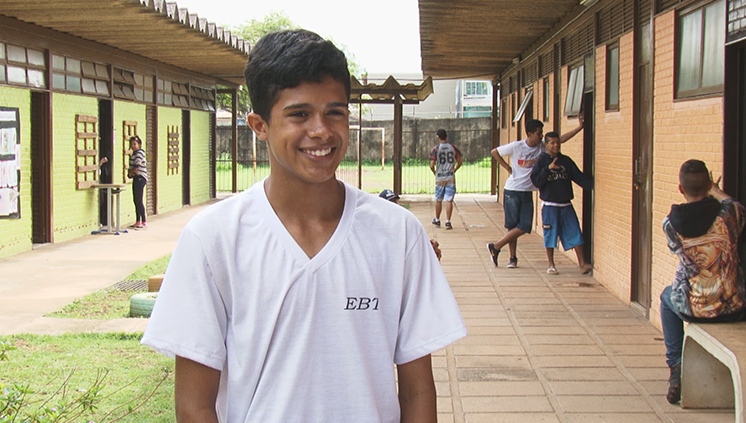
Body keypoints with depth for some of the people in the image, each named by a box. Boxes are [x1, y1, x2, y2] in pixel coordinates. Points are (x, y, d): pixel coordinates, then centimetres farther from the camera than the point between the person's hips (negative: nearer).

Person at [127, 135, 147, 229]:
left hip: (140, 178, -10)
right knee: (136, 200, 11)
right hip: (136, 179, 10)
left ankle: (144, 222, -11)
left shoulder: (139, 153, -12)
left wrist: (130, 173, -2)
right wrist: (131, 173, 9)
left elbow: (137, 167, -19)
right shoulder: (135, 153, 19)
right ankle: (138, 222, 15)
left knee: (139, 200, -12)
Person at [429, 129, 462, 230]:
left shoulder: (435, 149, -6)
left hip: (439, 178, -1)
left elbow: (432, 166, -10)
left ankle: (437, 220, 29)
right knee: (449, 200, -2)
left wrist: (434, 173, 10)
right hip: (451, 178, 1)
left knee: (438, 200, 14)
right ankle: (448, 221, -8)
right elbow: (459, 162, 5)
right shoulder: (453, 148, 1)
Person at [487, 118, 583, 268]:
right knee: (512, 226, 1)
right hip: (512, 191, -5)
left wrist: (580, 127, -5)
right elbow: (495, 152, 0)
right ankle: (513, 257, 13)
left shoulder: (542, 147, 1)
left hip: (527, 193, 5)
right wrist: (507, 167, -4)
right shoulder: (516, 146, -10)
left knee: (524, 227, -2)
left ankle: (495, 247, 9)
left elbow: (561, 139, 1)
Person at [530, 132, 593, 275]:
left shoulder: (566, 161, 8)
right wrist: (548, 169, -21)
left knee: (574, 233, -2)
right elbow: (536, 181, -10)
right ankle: (551, 265, 15)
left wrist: (592, 184, -11)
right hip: (549, 205, -3)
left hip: (566, 205, 3)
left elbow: (579, 177, 4)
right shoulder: (542, 160, -2)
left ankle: (582, 264, 0)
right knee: (550, 235, 3)